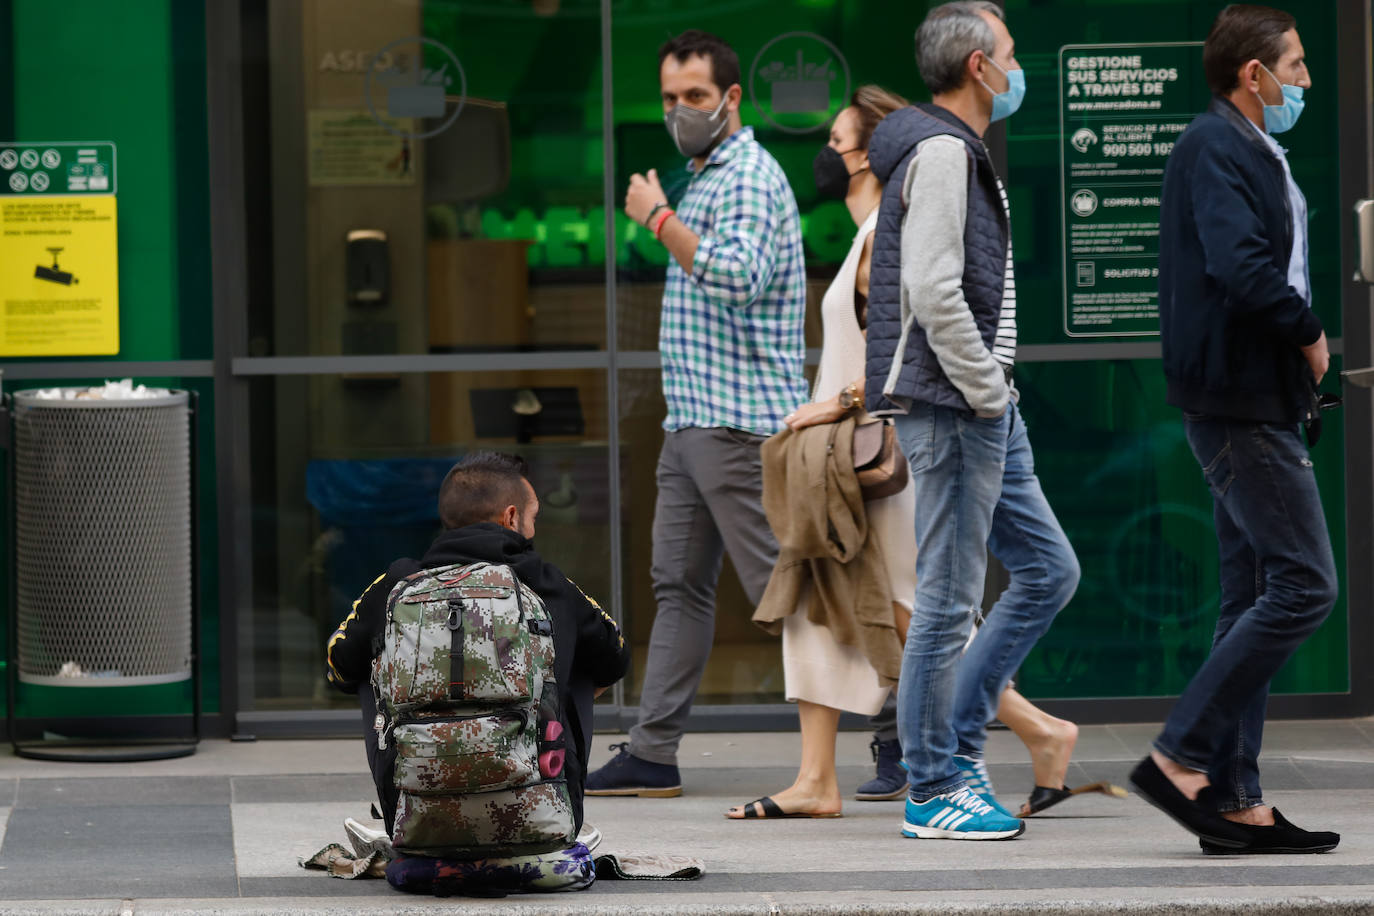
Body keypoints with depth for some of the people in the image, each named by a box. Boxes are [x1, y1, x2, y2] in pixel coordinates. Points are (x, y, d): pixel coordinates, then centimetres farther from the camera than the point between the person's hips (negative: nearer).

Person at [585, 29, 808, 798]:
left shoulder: (750, 178, -12)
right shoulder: (707, 178, 20)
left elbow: (737, 275, -28)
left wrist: (658, 217, -19)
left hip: (738, 423, -10)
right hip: (693, 421, 10)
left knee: (781, 586, -9)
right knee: (680, 584, 8)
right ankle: (654, 753, 8)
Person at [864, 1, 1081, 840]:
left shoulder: (962, 153, 19)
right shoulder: (941, 151, -13)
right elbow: (932, 293, -23)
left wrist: (998, 393, 17)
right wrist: (987, 391, -16)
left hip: (983, 412, 11)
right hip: (951, 406, -11)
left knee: (1049, 569, 13)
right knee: (950, 602, -5)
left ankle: (959, 744, 17)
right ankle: (934, 793, 1)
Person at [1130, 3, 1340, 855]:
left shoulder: (1250, 151, 19)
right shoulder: (1214, 148, -13)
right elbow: (1241, 268, -26)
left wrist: (1299, 345, 5)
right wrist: (1309, 335, -12)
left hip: (1251, 402, 11)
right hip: (1239, 400, -11)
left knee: (1256, 596, 10)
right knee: (1303, 584, -12)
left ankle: (1233, 797, 12)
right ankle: (1182, 755, -9)